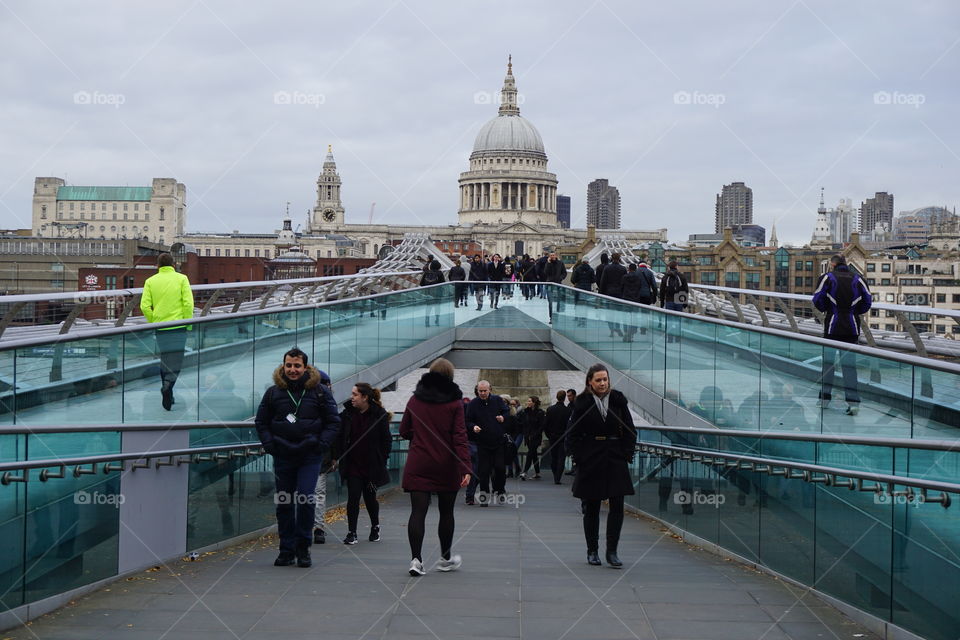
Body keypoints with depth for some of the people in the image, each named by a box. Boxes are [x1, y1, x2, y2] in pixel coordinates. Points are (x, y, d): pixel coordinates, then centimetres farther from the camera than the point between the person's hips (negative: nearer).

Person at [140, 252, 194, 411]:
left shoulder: (150, 281, 4)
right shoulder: (181, 279, -2)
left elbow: (145, 306, -4)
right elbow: (188, 303, -10)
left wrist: (153, 322, 10)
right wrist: (188, 325, -1)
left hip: (160, 326, 3)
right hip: (178, 326, -2)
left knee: (164, 359, 15)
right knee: (176, 359, 1)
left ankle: (167, 396, 19)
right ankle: (168, 385, -23)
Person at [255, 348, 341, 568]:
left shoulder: (319, 391, 1)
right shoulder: (273, 392, 5)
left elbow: (333, 422, 6)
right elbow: (261, 422, 13)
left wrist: (321, 444, -6)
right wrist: (270, 445, 0)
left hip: (310, 456, -2)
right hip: (282, 457, 2)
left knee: (306, 498, -12)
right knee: (283, 503, 6)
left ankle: (303, 547, 3)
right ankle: (287, 549, 16)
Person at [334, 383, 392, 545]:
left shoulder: (379, 415, -8)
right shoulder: (347, 413, -2)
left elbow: (386, 440, -2)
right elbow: (340, 436, 3)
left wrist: (382, 461, -5)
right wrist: (337, 457, -1)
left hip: (372, 465, -1)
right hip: (352, 465, 1)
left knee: (370, 498, 11)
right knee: (353, 498, -4)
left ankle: (375, 527, 34)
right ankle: (351, 533, 3)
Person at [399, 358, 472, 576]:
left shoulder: (415, 400, 2)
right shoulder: (454, 402, -6)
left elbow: (404, 431, 8)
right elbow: (459, 437, -12)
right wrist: (466, 468, -15)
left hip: (418, 465, 1)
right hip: (446, 466, -1)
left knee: (418, 512, -1)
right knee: (446, 512, 13)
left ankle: (416, 558, -15)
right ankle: (445, 559, 26)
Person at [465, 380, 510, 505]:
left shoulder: (497, 400, 1)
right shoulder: (473, 404, -2)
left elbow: (507, 412, 12)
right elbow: (468, 421, 1)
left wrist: (503, 417, -10)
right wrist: (473, 427, -21)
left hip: (499, 440, 1)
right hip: (482, 442, -1)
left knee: (500, 467, -1)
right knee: (484, 470, -1)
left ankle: (499, 490, 21)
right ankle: (484, 496, 8)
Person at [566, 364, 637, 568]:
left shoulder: (618, 400, 4)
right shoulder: (582, 403, -2)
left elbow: (630, 430, 9)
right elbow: (573, 434, 0)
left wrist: (627, 454, 1)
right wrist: (579, 457, -7)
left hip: (615, 460, 2)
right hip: (590, 462, -2)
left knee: (617, 506, -4)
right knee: (591, 508, 6)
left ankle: (612, 551, 3)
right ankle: (592, 551, 17)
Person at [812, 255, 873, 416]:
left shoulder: (828, 277, -3)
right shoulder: (857, 279, 5)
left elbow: (817, 299, -7)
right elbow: (868, 301, 4)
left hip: (832, 326, -2)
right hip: (851, 328, 2)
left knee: (828, 361, 10)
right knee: (849, 363, 2)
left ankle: (825, 398, 15)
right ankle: (853, 402, -5)